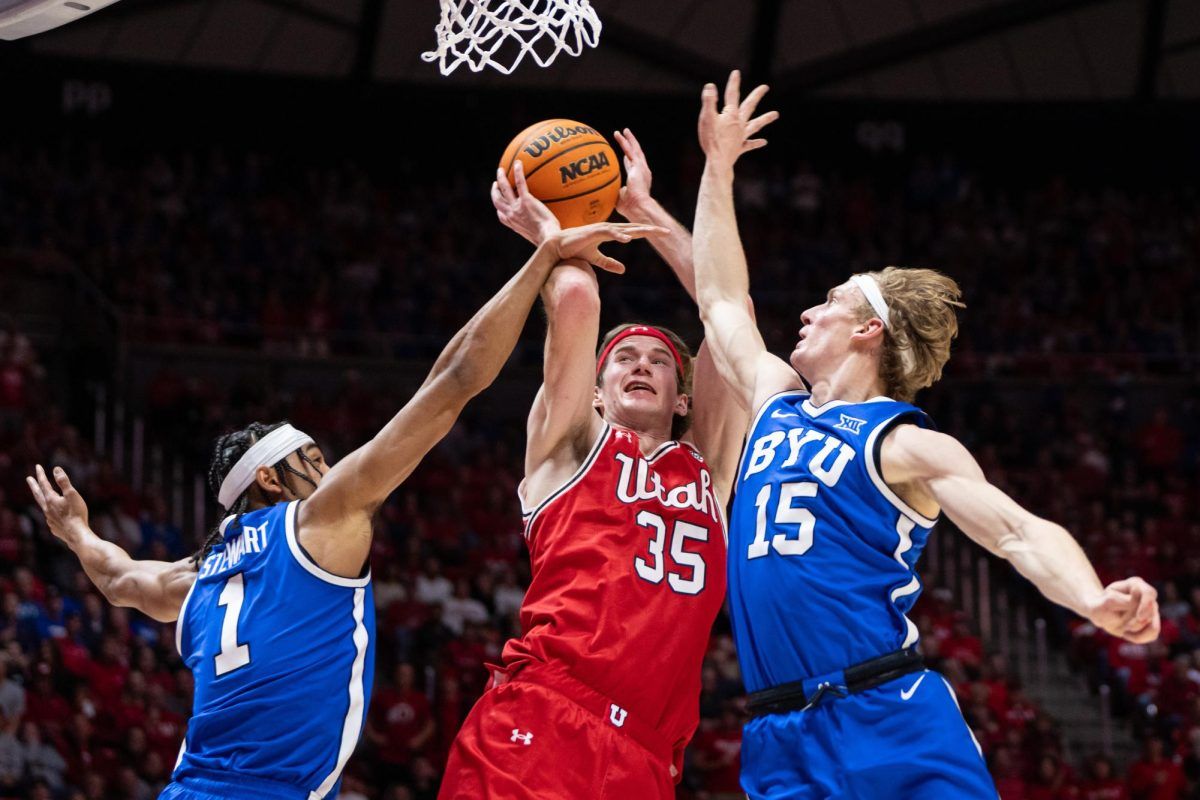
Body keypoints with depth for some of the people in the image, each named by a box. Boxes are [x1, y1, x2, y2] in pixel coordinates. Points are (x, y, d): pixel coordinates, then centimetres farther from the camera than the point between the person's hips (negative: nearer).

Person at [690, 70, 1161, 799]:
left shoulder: (907, 444, 1)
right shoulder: (778, 404, 21)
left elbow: (1019, 531, -10)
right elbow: (721, 299, 34)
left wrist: (1096, 602, -31)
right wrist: (718, 169, 37)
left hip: (891, 724, -5)